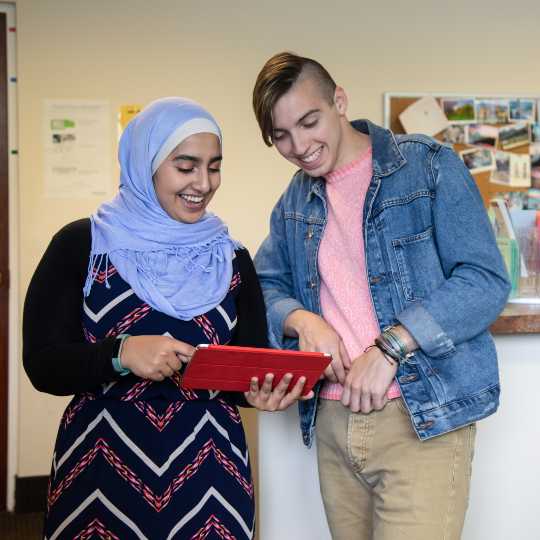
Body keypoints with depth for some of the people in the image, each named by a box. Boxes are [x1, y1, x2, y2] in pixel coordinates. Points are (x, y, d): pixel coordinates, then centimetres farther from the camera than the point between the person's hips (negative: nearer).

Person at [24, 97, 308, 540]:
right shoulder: (81, 244, -4)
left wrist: (257, 391, -16)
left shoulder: (232, 258, 6)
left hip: (208, 469, 3)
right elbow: (43, 363, -7)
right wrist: (121, 353, -24)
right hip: (102, 468, -2)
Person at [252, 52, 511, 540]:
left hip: (423, 419, -5)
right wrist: (299, 318, -7)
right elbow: (264, 287, 16)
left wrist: (389, 347, -19)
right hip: (332, 423, 5)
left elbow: (486, 280, -10)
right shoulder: (295, 202, 14)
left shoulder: (429, 167, -4)